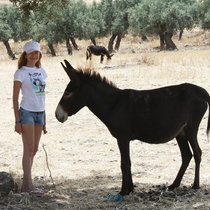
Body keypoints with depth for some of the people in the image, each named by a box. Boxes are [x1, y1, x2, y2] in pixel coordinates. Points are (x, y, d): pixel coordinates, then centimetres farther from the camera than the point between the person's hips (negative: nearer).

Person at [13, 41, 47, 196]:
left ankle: (25, 184, 16)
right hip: (26, 113, -6)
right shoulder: (20, 73, -5)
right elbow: (15, 98, -6)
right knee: (29, 150, -6)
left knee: (34, 150, 8)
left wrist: (44, 120, 15)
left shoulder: (41, 71, 12)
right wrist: (17, 121, -12)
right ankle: (30, 185, -4)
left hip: (39, 113, 6)